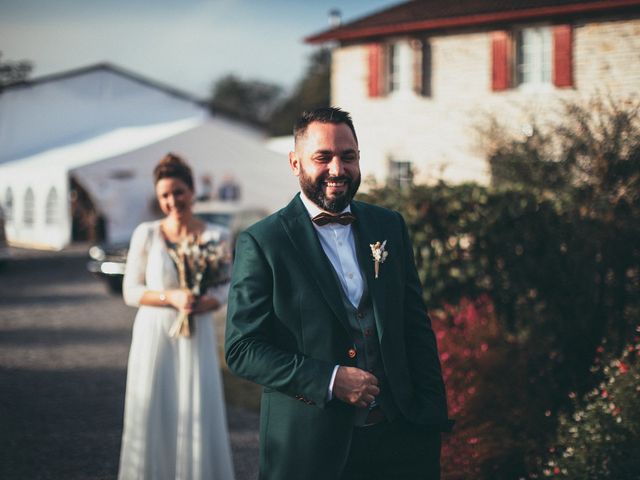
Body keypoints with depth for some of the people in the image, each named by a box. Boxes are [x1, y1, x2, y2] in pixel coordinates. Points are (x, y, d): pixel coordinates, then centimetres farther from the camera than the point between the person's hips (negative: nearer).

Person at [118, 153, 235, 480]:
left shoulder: (215, 236, 0)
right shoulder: (146, 235, -2)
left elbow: (225, 285, 7)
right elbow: (131, 291, -1)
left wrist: (209, 302, -15)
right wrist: (171, 297, -16)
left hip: (196, 338, 1)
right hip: (153, 334, 0)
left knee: (199, 413, -2)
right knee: (152, 413, 1)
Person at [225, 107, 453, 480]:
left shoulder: (390, 226, 8)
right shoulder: (261, 243, -6)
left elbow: (418, 329, 10)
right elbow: (242, 349, -9)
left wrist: (433, 419, 3)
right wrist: (329, 380, -18)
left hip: (399, 435, 4)